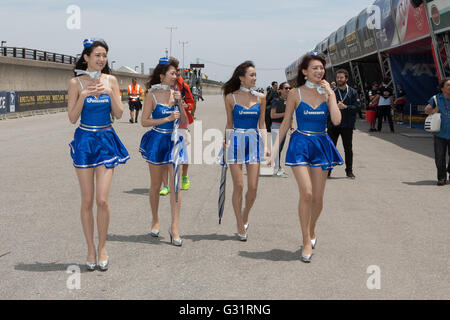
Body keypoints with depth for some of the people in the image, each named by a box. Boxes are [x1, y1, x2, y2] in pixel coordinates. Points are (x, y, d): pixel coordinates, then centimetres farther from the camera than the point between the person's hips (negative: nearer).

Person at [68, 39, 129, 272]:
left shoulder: (110, 80, 3)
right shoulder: (76, 83, -4)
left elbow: (118, 115, 3)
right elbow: (72, 118, -4)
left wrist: (110, 93, -12)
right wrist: (83, 96, -17)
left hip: (106, 141, 1)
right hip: (84, 141, -1)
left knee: (102, 200, -7)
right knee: (87, 200, 4)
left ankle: (102, 247, 11)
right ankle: (91, 249, 16)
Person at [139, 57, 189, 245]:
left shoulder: (176, 94, 6)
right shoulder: (153, 96, -5)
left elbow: (184, 123, 6)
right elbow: (144, 122, -8)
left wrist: (180, 103, -7)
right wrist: (167, 118, -15)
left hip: (174, 141, 3)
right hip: (157, 141, -3)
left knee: (175, 185, -6)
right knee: (156, 185, 9)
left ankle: (174, 228, -4)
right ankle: (155, 221, 28)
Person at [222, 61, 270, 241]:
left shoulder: (260, 98, 5)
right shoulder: (231, 97, -1)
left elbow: (262, 124, 9)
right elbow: (229, 123, 7)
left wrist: (265, 145, 1)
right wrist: (226, 141, -6)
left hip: (254, 141, 2)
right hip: (236, 141, -2)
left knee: (253, 187, -2)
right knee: (238, 186, -1)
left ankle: (245, 216, 26)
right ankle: (241, 227, 10)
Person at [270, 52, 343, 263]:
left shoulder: (328, 93, 4)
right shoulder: (296, 94, -1)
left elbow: (336, 120, -9)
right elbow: (285, 123, 6)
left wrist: (330, 93, -9)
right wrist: (275, 148, 4)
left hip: (321, 145, 3)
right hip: (300, 144, -3)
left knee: (318, 198, 6)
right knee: (306, 193, -15)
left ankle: (311, 232, 31)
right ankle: (306, 241, -5)